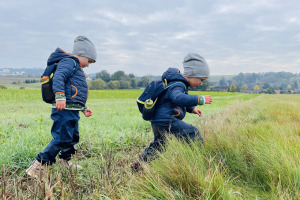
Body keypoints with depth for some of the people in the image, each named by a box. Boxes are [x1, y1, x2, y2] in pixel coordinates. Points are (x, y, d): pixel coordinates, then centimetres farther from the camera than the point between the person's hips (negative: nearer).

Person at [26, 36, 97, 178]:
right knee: (61, 138, -12)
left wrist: (84, 108, 34)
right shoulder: (69, 62, -6)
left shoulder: (76, 68, 26)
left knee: (73, 138, 20)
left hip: (72, 112, 11)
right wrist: (60, 96, -39)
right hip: (65, 110, -11)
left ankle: (64, 163, 37)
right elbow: (58, 77, -26)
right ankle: (37, 166, -6)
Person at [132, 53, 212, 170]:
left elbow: (181, 101, 32)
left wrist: (192, 109, 17)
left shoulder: (180, 83, 17)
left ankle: (139, 164, 33)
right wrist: (200, 100, -37)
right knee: (193, 134, -9)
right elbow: (178, 98, -39)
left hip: (157, 122, 11)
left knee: (157, 145, 25)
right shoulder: (177, 85, -17)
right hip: (166, 121, -11)